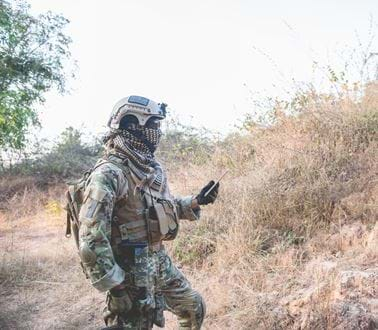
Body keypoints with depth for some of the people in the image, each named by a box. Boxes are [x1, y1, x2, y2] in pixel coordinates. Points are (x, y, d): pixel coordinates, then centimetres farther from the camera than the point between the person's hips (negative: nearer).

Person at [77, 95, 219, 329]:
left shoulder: (152, 168, 7)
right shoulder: (109, 174, -21)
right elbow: (91, 239, -25)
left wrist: (197, 201, 9)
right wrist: (115, 285, -23)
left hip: (161, 261, 9)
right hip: (131, 271, -9)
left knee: (194, 308, 21)